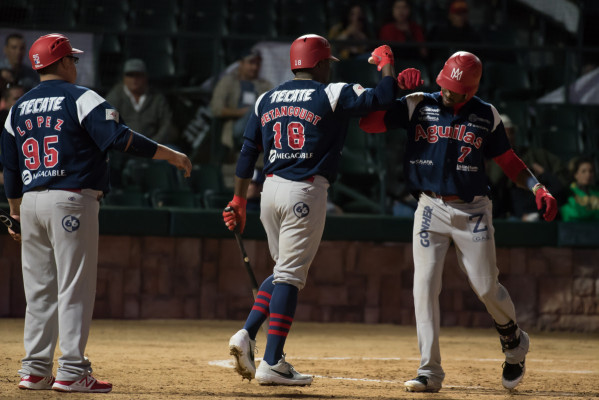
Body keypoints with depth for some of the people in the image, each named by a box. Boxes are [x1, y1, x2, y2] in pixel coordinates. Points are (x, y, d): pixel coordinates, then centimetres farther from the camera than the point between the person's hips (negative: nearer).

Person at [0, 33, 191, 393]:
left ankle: (35, 371, 10)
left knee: (39, 290, 11)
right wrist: (170, 155, -13)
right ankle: (72, 372, -8)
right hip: (73, 201, -6)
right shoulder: (80, 98, -5)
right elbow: (118, 137, -16)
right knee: (74, 288, -5)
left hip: (32, 202, 6)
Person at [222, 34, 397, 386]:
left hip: (271, 189, 6)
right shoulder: (332, 95, -3)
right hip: (307, 192, -6)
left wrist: (239, 201, 15)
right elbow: (382, 98, -10)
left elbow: (248, 153, 12)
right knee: (290, 274, -5)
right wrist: (386, 62, 8)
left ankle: (247, 335, 5)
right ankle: (272, 363, -7)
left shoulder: (266, 100, 13)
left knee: (286, 270, 20)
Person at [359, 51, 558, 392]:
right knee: (425, 285, -9)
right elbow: (368, 122, -5)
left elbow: (508, 160, 8)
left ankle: (514, 341, 29)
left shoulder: (486, 115, 3)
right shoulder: (418, 106, 0)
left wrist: (538, 188, -7)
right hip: (432, 208, 0)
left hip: (473, 211, 0)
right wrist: (393, 86, -14)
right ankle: (430, 371, -6)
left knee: (486, 287, -2)